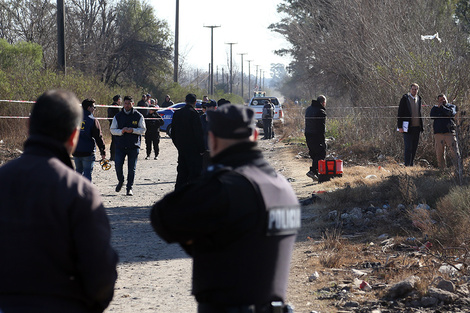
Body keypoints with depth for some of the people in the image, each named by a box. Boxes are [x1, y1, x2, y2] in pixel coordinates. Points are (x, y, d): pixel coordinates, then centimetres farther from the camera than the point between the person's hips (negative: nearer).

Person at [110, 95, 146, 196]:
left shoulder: (138, 116, 2)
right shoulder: (118, 116, 6)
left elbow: (143, 130, 1)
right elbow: (112, 130, 5)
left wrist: (132, 130, -16)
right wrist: (121, 131, -14)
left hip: (134, 146, -1)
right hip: (120, 146, 1)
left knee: (131, 168, 0)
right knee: (118, 165, -6)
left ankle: (129, 188, 11)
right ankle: (120, 181, 22)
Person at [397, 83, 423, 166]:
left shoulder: (418, 99, 13)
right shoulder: (405, 98, -5)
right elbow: (400, 113, -6)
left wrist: (421, 126, 17)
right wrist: (400, 126, -12)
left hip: (417, 127, 6)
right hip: (408, 127, -6)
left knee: (414, 147, 8)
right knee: (408, 147, -7)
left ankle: (411, 164, 17)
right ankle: (407, 165, -4)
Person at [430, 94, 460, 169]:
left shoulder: (452, 106, 11)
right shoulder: (435, 108, 16)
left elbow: (451, 113, -11)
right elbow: (432, 116, -3)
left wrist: (441, 107, -5)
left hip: (449, 132, -2)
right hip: (438, 133, 2)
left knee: (455, 150, -11)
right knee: (439, 153, 2)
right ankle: (441, 168, 11)